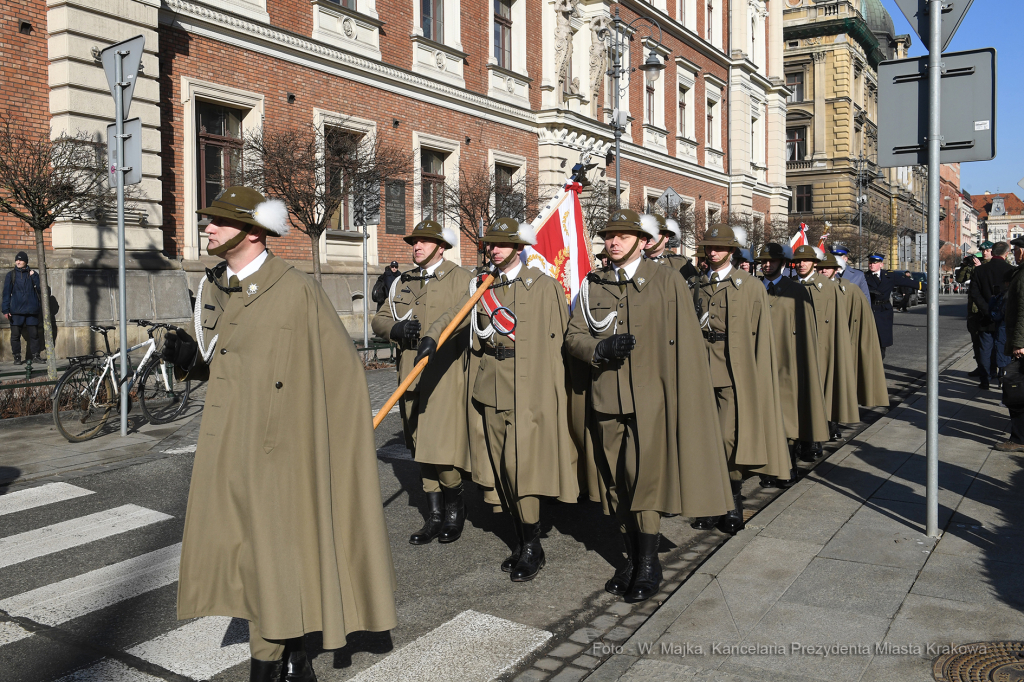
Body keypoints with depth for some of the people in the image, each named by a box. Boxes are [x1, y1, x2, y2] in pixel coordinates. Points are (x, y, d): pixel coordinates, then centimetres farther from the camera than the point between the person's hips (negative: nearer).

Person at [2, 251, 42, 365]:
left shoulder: (33, 274, 11)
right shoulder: (11, 275, 9)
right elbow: (6, 293, 7)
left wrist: (34, 277, -9)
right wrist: (6, 310, -1)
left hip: (31, 309, 0)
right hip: (16, 311, 0)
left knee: (34, 334, 1)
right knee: (15, 334, -2)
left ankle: (35, 355, 9)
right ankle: (17, 357, 5)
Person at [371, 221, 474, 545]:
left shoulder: (461, 278, 1)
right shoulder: (403, 283, 17)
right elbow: (379, 320, 16)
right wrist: (397, 328, -6)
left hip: (445, 374, -6)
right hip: (411, 375, 6)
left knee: (440, 448, -12)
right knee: (421, 448, 10)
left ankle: (455, 505, 14)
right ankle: (435, 515, 21)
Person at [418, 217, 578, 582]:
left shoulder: (543, 285, -2)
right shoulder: (483, 285, 13)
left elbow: (559, 340, -3)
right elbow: (456, 313, -2)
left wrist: (554, 390, -8)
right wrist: (432, 335, -22)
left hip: (528, 389, -6)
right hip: (493, 388, 6)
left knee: (520, 464, -11)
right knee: (502, 467, 10)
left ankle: (533, 547, 5)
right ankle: (522, 541, 24)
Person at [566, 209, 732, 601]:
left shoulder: (667, 281, 2)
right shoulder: (593, 286, 11)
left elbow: (685, 344, 0)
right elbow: (573, 337, 10)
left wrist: (682, 397, -6)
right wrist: (600, 349, -11)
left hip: (650, 398, -4)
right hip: (606, 400, 4)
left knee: (644, 480, -7)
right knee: (616, 483, 9)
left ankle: (648, 565, 9)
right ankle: (631, 558, 25)